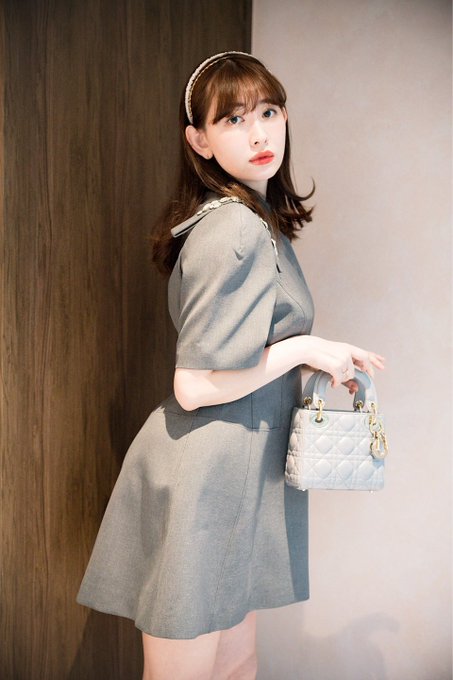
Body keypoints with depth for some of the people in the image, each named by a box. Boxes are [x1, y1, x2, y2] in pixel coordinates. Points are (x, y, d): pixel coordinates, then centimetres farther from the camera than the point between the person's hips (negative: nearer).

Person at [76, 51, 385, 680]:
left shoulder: (259, 221, 12)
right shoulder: (236, 231, -20)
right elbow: (195, 387, -22)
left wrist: (324, 362, 9)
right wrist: (305, 347, -13)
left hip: (237, 472, 10)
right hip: (202, 478, -9)